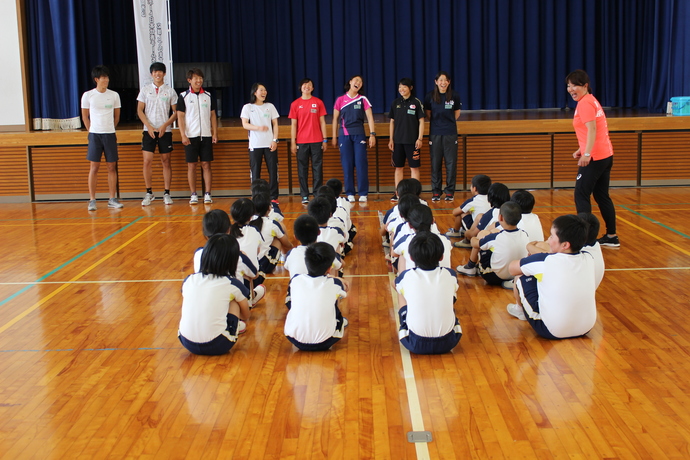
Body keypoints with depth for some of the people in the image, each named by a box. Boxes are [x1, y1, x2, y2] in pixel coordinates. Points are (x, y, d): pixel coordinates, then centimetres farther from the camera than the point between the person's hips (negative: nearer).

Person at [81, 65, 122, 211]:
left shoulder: (114, 95, 5)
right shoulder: (88, 96, 0)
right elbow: (85, 117, 7)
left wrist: (110, 129, 12)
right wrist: (92, 131, 5)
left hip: (110, 135, 2)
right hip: (94, 135, -2)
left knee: (112, 167, 4)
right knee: (94, 167, -2)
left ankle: (112, 199, 11)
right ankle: (92, 200, 3)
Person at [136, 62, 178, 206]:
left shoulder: (170, 91, 5)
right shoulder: (145, 90, 7)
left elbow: (175, 112, 4)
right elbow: (140, 110, 4)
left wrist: (165, 125, -9)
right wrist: (149, 126, -8)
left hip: (165, 131, 0)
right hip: (149, 130, 0)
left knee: (166, 162, 3)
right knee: (147, 161, -5)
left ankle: (167, 193, 9)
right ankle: (149, 193, 5)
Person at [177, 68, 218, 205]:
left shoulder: (208, 96, 9)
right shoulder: (183, 96, 1)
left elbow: (213, 115, 12)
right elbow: (180, 116, 0)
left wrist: (215, 133, 3)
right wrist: (183, 135, -9)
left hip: (206, 135, 2)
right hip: (190, 136, -2)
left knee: (206, 164, 1)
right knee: (191, 165, 1)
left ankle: (207, 194, 4)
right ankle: (193, 195, 8)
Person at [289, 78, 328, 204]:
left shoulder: (318, 102, 6)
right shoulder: (295, 104, 5)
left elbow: (322, 122, 7)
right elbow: (293, 124, 5)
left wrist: (325, 140, 1)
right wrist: (293, 142, 0)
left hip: (316, 141, 0)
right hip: (301, 142, 0)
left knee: (317, 168, 0)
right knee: (302, 169, 1)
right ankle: (304, 196, 6)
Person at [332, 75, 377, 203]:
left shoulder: (363, 100, 5)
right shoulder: (340, 100, 6)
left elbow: (369, 117, 2)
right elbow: (335, 119, 11)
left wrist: (372, 134, -7)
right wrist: (334, 137, 7)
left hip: (359, 135, -1)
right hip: (344, 135, 1)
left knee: (361, 164, -4)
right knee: (347, 165, 1)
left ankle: (363, 194, 1)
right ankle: (350, 194, 7)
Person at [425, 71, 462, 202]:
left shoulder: (454, 96, 0)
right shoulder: (430, 97, 0)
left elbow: (457, 113, 14)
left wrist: (450, 122, 5)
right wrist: (436, 122, 5)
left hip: (451, 133, 0)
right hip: (435, 133, 0)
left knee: (451, 163, 0)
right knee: (435, 163, 2)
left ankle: (450, 191, 10)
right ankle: (435, 192, 11)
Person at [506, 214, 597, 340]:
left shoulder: (544, 261, -19)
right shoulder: (589, 258, -4)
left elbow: (512, 268, -1)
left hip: (551, 331, -5)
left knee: (522, 277, 9)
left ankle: (520, 309, 37)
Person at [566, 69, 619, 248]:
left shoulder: (585, 103, -12)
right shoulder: (592, 101, 17)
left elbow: (592, 129, -23)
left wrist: (587, 154, -30)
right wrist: (582, 150, 19)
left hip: (594, 158, -10)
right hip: (605, 155, 10)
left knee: (581, 196, -4)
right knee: (602, 196, 14)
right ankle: (611, 237, 18)